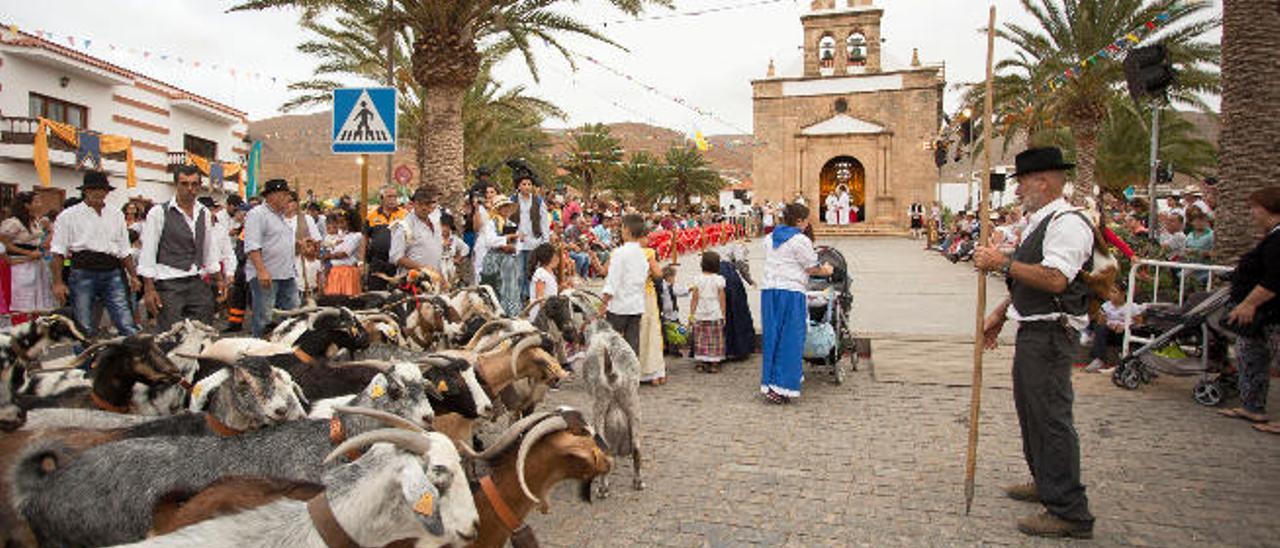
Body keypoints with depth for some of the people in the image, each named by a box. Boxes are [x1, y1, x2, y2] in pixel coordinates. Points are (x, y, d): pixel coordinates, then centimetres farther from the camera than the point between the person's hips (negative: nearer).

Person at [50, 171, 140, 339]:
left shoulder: (116, 216, 14)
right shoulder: (69, 216, 4)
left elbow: (124, 251, 17)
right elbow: (58, 252, 0)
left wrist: (133, 275, 10)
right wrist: (58, 282, -7)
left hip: (113, 274, 2)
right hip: (83, 273, -2)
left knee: (128, 327, -5)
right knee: (85, 330, 3)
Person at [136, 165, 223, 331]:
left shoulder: (204, 213, 11)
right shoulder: (159, 212, -5)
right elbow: (147, 253, -6)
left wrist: (219, 279, 13)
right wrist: (149, 289, -11)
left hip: (198, 284, 5)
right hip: (169, 285, -5)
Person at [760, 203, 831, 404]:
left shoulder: (770, 238, 15)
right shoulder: (801, 240, -7)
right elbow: (812, 268, -3)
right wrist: (825, 271, 18)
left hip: (768, 289, 7)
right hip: (791, 291, -7)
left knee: (772, 337, 11)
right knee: (790, 340, -1)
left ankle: (768, 385, 15)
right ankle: (781, 388, -3)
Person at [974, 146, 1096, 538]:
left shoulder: (1067, 223, -17)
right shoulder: (1037, 223, 16)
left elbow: (1054, 280, -30)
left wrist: (1002, 262, -26)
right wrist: (999, 315, 22)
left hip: (1050, 333, -11)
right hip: (1032, 330, 11)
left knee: (1051, 416, -7)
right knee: (1029, 408, 21)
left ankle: (1070, 513, 2)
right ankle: (1045, 484, 39)